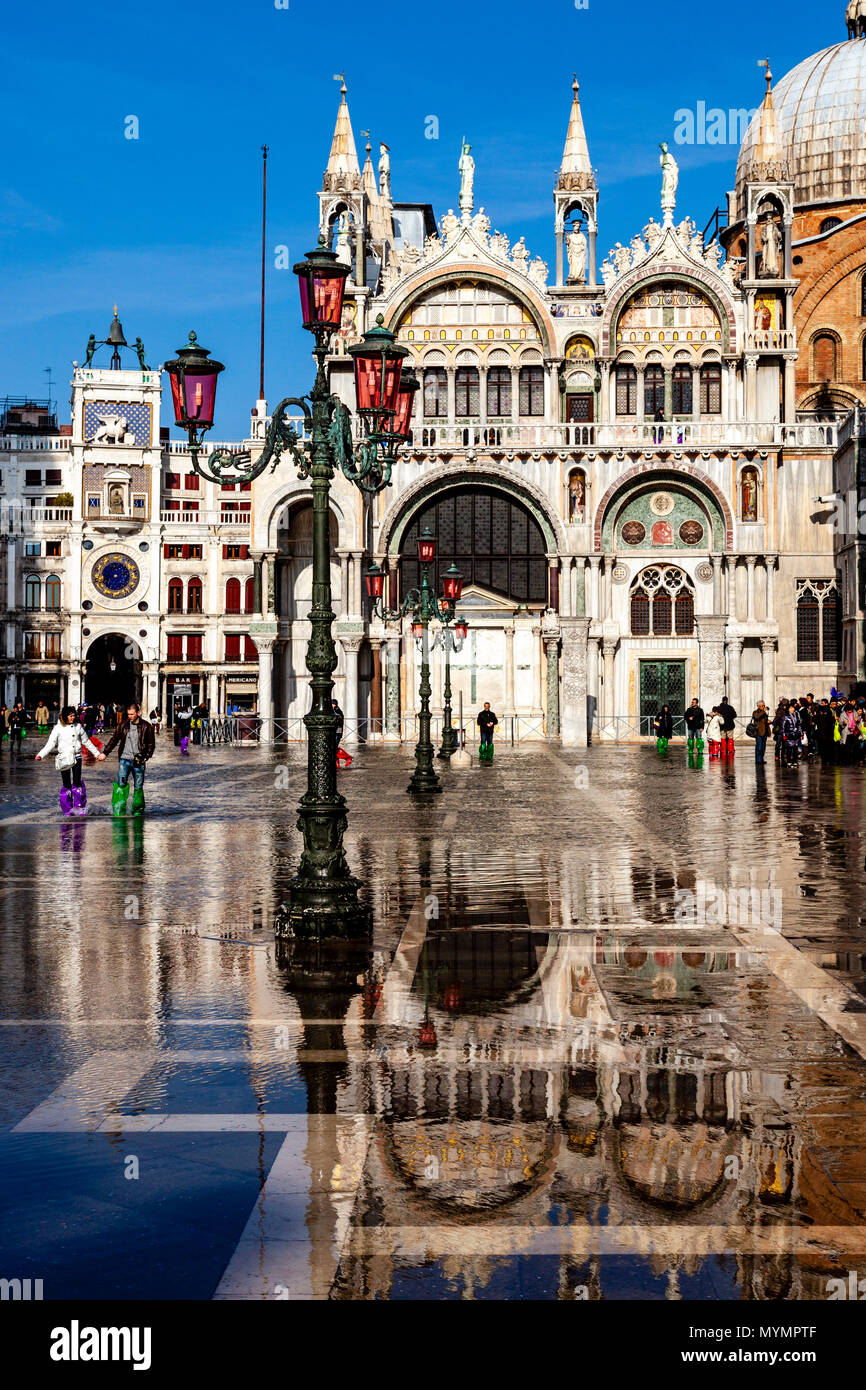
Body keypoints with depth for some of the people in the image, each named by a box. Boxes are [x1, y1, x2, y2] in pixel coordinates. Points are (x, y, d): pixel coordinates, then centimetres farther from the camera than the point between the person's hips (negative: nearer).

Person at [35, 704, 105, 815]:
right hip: (64, 758, -1)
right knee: (66, 785, 2)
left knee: (77, 782, -12)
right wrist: (41, 755, -14)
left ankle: (80, 808, -3)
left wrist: (97, 754, 20)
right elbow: (51, 744, -1)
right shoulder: (58, 728, 0)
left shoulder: (78, 726, 6)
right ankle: (67, 810, 12)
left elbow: (86, 742, 17)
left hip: (76, 757, 1)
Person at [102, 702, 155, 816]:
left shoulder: (146, 727, -1)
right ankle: (118, 811, -8)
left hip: (139, 761, -1)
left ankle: (138, 811, 18)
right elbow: (114, 739, 13)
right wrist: (105, 753, 6)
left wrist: (145, 757, -8)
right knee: (120, 784, -10)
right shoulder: (123, 725, 5)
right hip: (124, 759, 1)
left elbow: (151, 744, 4)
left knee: (138, 787, 5)